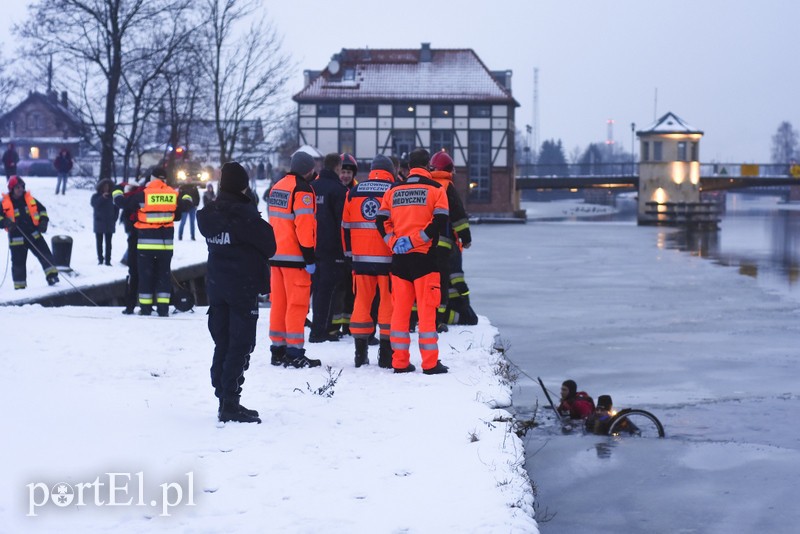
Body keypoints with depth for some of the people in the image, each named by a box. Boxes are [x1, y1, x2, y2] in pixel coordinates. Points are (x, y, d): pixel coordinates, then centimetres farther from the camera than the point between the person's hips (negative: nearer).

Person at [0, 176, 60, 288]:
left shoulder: (29, 199, 4)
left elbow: (42, 209, 15)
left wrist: (43, 221, 0)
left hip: (34, 235, 2)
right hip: (17, 238, -2)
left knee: (45, 255, -11)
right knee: (18, 262, 4)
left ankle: (52, 275, -11)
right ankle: (19, 286, 14)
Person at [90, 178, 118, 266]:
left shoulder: (111, 196, 3)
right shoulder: (96, 196, 1)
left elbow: (116, 208, 10)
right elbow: (93, 203, -17)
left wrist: (114, 218, 1)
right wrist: (102, 198, -27)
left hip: (109, 223, 0)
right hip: (99, 222, 0)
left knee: (108, 243, 1)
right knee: (99, 242, 3)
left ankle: (108, 260, 1)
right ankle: (100, 259, 8)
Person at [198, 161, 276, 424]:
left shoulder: (208, 214, 4)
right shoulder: (245, 214, -16)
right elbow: (269, 246, -8)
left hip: (216, 285, 7)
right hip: (243, 286, -7)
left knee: (222, 344, 13)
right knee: (240, 346, -3)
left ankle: (224, 400, 16)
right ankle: (230, 404, -7)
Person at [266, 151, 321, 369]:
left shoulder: (277, 187, 15)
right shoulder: (302, 189, -12)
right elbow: (304, 225, -18)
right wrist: (310, 257, -17)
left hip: (276, 255, 8)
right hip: (294, 257, -8)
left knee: (278, 302, 11)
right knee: (297, 304, -5)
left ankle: (278, 350, 15)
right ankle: (294, 354, -5)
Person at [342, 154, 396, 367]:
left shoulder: (353, 193, 7)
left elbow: (346, 226, 11)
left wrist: (350, 252, 20)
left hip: (361, 257, 3)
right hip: (387, 258, -3)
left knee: (362, 301, 9)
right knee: (389, 301, 2)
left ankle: (361, 353, 9)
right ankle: (386, 354, 1)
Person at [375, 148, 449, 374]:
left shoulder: (393, 191, 9)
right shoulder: (435, 189, -2)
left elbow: (381, 221, 3)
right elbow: (439, 222, -13)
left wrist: (394, 242, -2)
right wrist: (414, 240, -11)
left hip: (399, 257, 4)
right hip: (424, 256, -4)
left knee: (400, 309, 8)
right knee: (426, 309, -1)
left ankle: (400, 362, 9)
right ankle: (430, 363, -1)